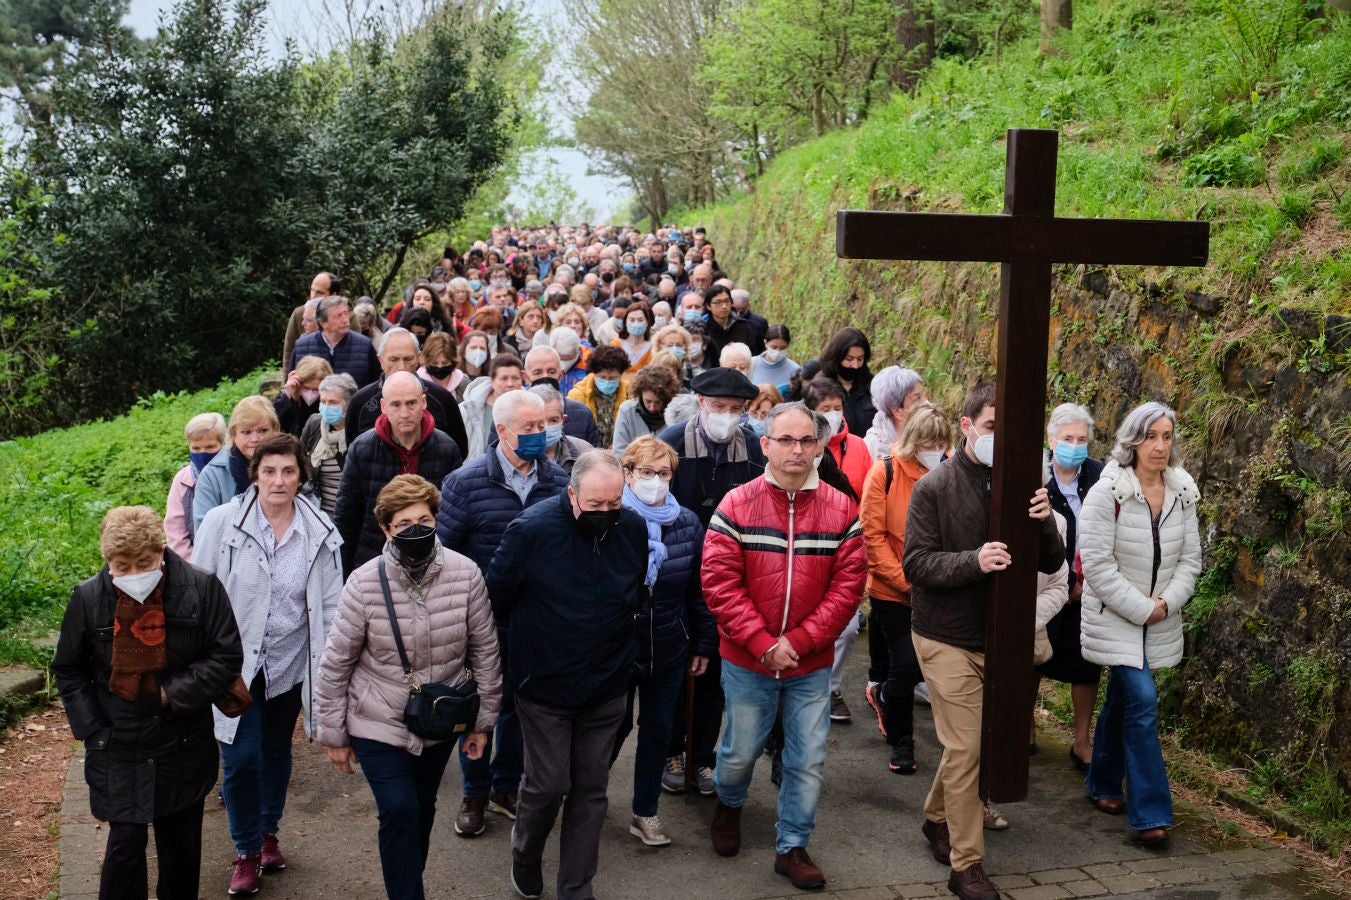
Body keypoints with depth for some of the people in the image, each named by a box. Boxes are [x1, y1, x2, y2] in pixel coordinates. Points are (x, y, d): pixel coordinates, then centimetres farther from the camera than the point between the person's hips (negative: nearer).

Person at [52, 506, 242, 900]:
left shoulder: (202, 589, -13)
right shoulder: (88, 598, -9)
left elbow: (227, 657, -7)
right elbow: (68, 672, 4)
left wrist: (172, 693, -15)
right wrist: (93, 731, -3)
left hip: (183, 746, 1)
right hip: (118, 750, 0)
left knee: (182, 842, 14)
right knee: (125, 842, 2)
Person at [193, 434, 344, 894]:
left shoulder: (320, 532, -7)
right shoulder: (222, 522, -12)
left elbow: (330, 605, 0)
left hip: (291, 663, 2)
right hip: (236, 662, -2)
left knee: (277, 751, 19)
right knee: (241, 757, -3)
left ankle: (269, 833, 41)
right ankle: (247, 851, 20)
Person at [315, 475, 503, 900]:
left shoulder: (466, 574, -14)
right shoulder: (365, 583, -18)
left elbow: (485, 650, -3)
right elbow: (336, 664, -9)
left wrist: (483, 719, 3)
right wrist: (333, 734, -3)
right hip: (379, 725, -2)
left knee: (422, 809, 18)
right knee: (399, 812, -11)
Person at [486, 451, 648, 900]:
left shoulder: (634, 528, -7)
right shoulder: (532, 529, -19)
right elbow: (496, 596, -7)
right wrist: (533, 636, 5)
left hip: (606, 686, 3)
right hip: (545, 686, -3)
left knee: (591, 788, 10)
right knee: (548, 784, 3)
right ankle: (525, 855, 35)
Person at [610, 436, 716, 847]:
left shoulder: (688, 523, -2)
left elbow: (698, 589, 4)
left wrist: (704, 643, 6)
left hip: (669, 649, 3)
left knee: (658, 728, 13)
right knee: (615, 724, 10)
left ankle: (646, 813, 28)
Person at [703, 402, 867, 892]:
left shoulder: (841, 510, -4)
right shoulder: (737, 505, -8)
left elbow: (848, 586, -7)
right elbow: (720, 583, -12)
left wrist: (800, 640, -15)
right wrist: (763, 644, -17)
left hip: (812, 663, 1)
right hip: (747, 661, -1)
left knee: (808, 760, 7)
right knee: (741, 750, 14)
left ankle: (792, 847, 27)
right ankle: (728, 803, 46)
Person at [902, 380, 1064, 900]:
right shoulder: (934, 488, -11)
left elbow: (1051, 564, 0)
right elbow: (916, 564, -14)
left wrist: (1045, 524, -21)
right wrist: (973, 561, -30)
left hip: (997, 637, 4)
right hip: (947, 638, -4)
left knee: (967, 744, 16)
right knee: (965, 748, -2)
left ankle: (937, 818, 41)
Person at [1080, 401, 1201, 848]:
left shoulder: (1182, 493, 1)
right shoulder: (1107, 492, -16)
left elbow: (1190, 559, 5)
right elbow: (1097, 564, -17)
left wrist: (1167, 602, -10)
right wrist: (1140, 608, -17)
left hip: (1159, 621, 5)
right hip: (1114, 617, -5)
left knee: (1122, 702, 17)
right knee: (1143, 702, -14)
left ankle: (1103, 784, 36)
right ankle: (1149, 814, -8)